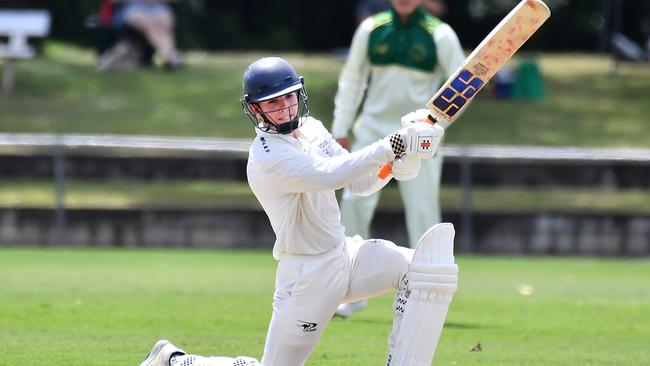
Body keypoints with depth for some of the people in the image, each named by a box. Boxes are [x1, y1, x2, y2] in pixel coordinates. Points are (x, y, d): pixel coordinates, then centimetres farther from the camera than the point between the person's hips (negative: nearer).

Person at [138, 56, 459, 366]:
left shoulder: (311, 129, 6)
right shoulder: (267, 157, -21)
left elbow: (360, 183, 8)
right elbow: (330, 175, -36)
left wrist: (405, 154, -10)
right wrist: (392, 146, -39)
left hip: (344, 255, 8)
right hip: (306, 277, -8)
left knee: (431, 270, -11)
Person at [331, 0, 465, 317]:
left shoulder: (440, 35, -4)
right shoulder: (371, 29, 4)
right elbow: (351, 80, 11)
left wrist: (434, 124, -13)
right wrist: (340, 129, 7)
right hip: (373, 131, 3)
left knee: (422, 211, -7)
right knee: (353, 202, -6)